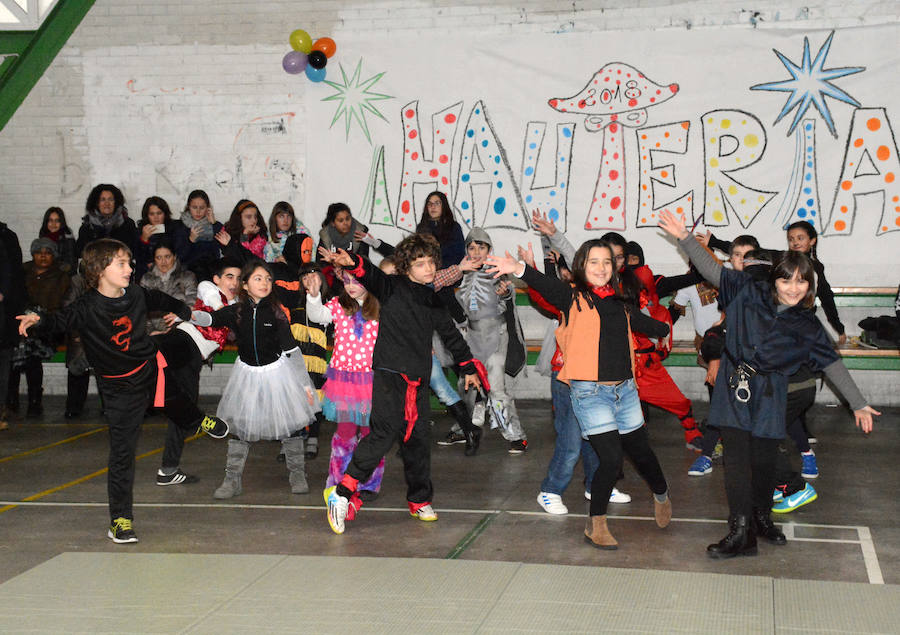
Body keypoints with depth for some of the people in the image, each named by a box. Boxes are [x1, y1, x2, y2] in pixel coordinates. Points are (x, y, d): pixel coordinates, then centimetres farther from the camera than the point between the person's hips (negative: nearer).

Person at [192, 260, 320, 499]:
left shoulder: (276, 312, -10)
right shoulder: (236, 312, -4)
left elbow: (292, 350, -7)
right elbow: (211, 319, -17)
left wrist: (305, 385, -6)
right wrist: (191, 315, -39)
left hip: (277, 371, -2)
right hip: (247, 374, 2)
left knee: (289, 424, 5)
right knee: (239, 425, 2)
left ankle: (298, 475, 21)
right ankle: (232, 479, 11)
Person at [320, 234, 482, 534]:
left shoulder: (435, 303, 17)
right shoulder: (393, 288, 1)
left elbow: (452, 336, 29)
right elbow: (372, 276, -20)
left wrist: (468, 368, 34)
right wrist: (352, 262, -41)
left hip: (419, 379, 6)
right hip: (390, 373, -6)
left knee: (418, 437, 7)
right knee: (386, 430, -18)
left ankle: (419, 500, 22)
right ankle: (343, 491, -17)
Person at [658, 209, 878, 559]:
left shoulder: (807, 326, 5)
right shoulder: (749, 293, 1)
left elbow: (832, 364, 9)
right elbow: (712, 269, -1)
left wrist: (858, 403, 9)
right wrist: (683, 237, -10)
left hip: (769, 395, 1)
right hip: (734, 388, -1)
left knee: (764, 460, 5)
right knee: (737, 458, -6)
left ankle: (762, 516, 31)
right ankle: (740, 532, -4)